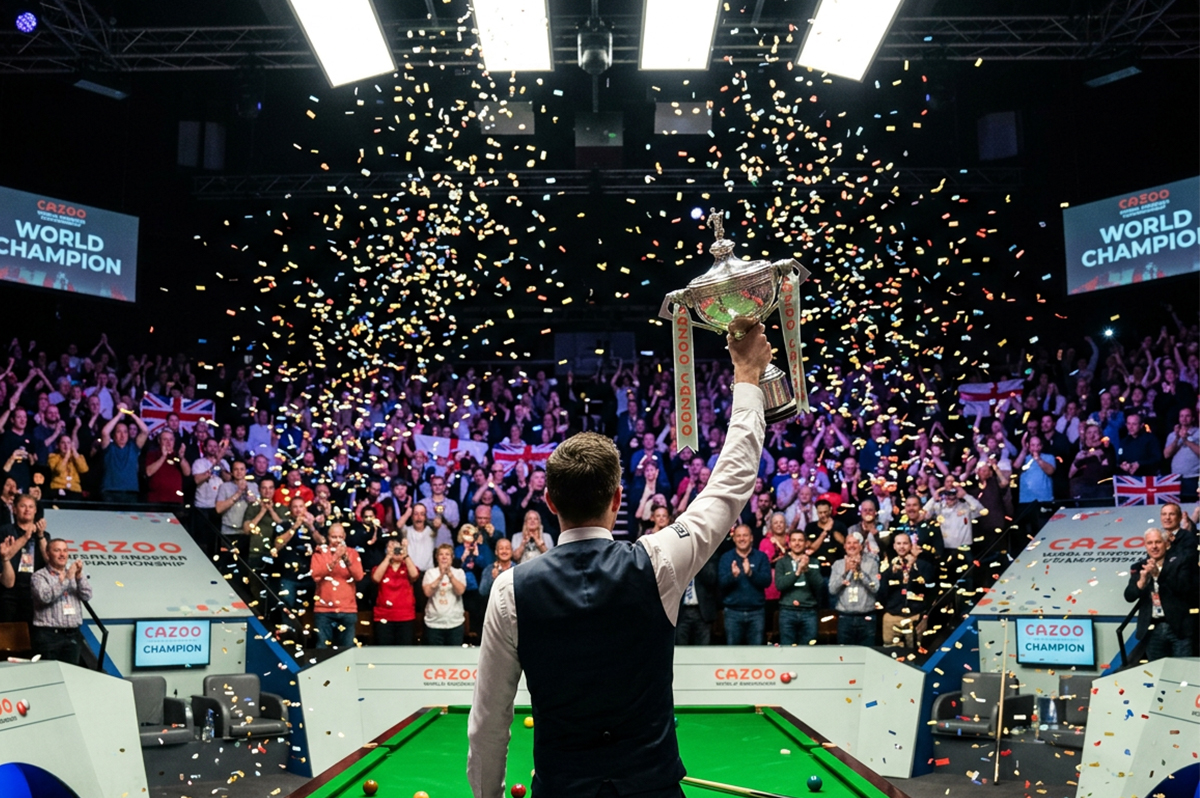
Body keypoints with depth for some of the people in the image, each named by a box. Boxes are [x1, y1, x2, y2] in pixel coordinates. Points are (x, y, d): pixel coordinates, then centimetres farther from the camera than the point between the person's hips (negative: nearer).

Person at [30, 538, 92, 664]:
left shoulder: (73, 574, 16)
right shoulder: (40, 576, 2)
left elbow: (87, 596, 4)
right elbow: (45, 597, -16)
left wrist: (79, 576, -10)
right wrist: (66, 579, -19)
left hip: (72, 635, 4)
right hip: (48, 635, -4)